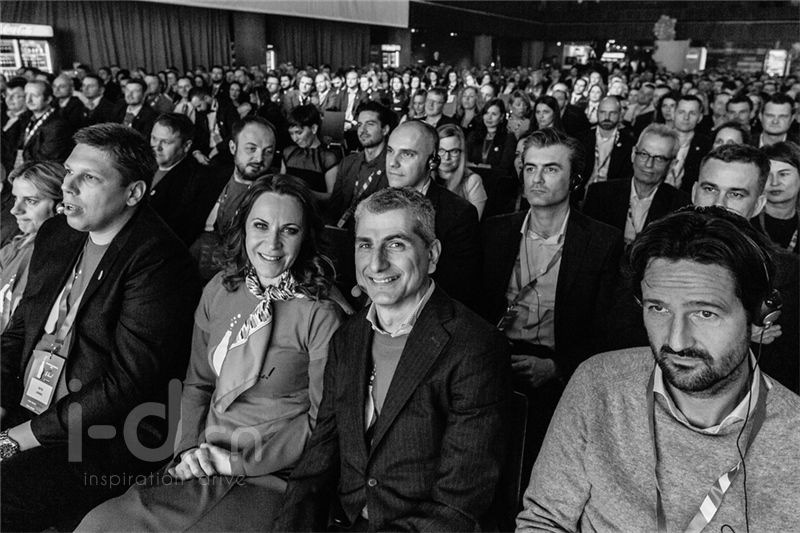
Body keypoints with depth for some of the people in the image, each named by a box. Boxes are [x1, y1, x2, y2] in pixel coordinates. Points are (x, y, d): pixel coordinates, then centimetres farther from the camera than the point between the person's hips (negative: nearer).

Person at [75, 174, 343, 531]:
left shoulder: (321, 316, -14)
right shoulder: (219, 290, 5)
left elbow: (322, 421, -10)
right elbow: (197, 382, 12)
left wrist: (238, 461, -11)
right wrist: (189, 448, -3)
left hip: (271, 478, -5)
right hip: (205, 466, 5)